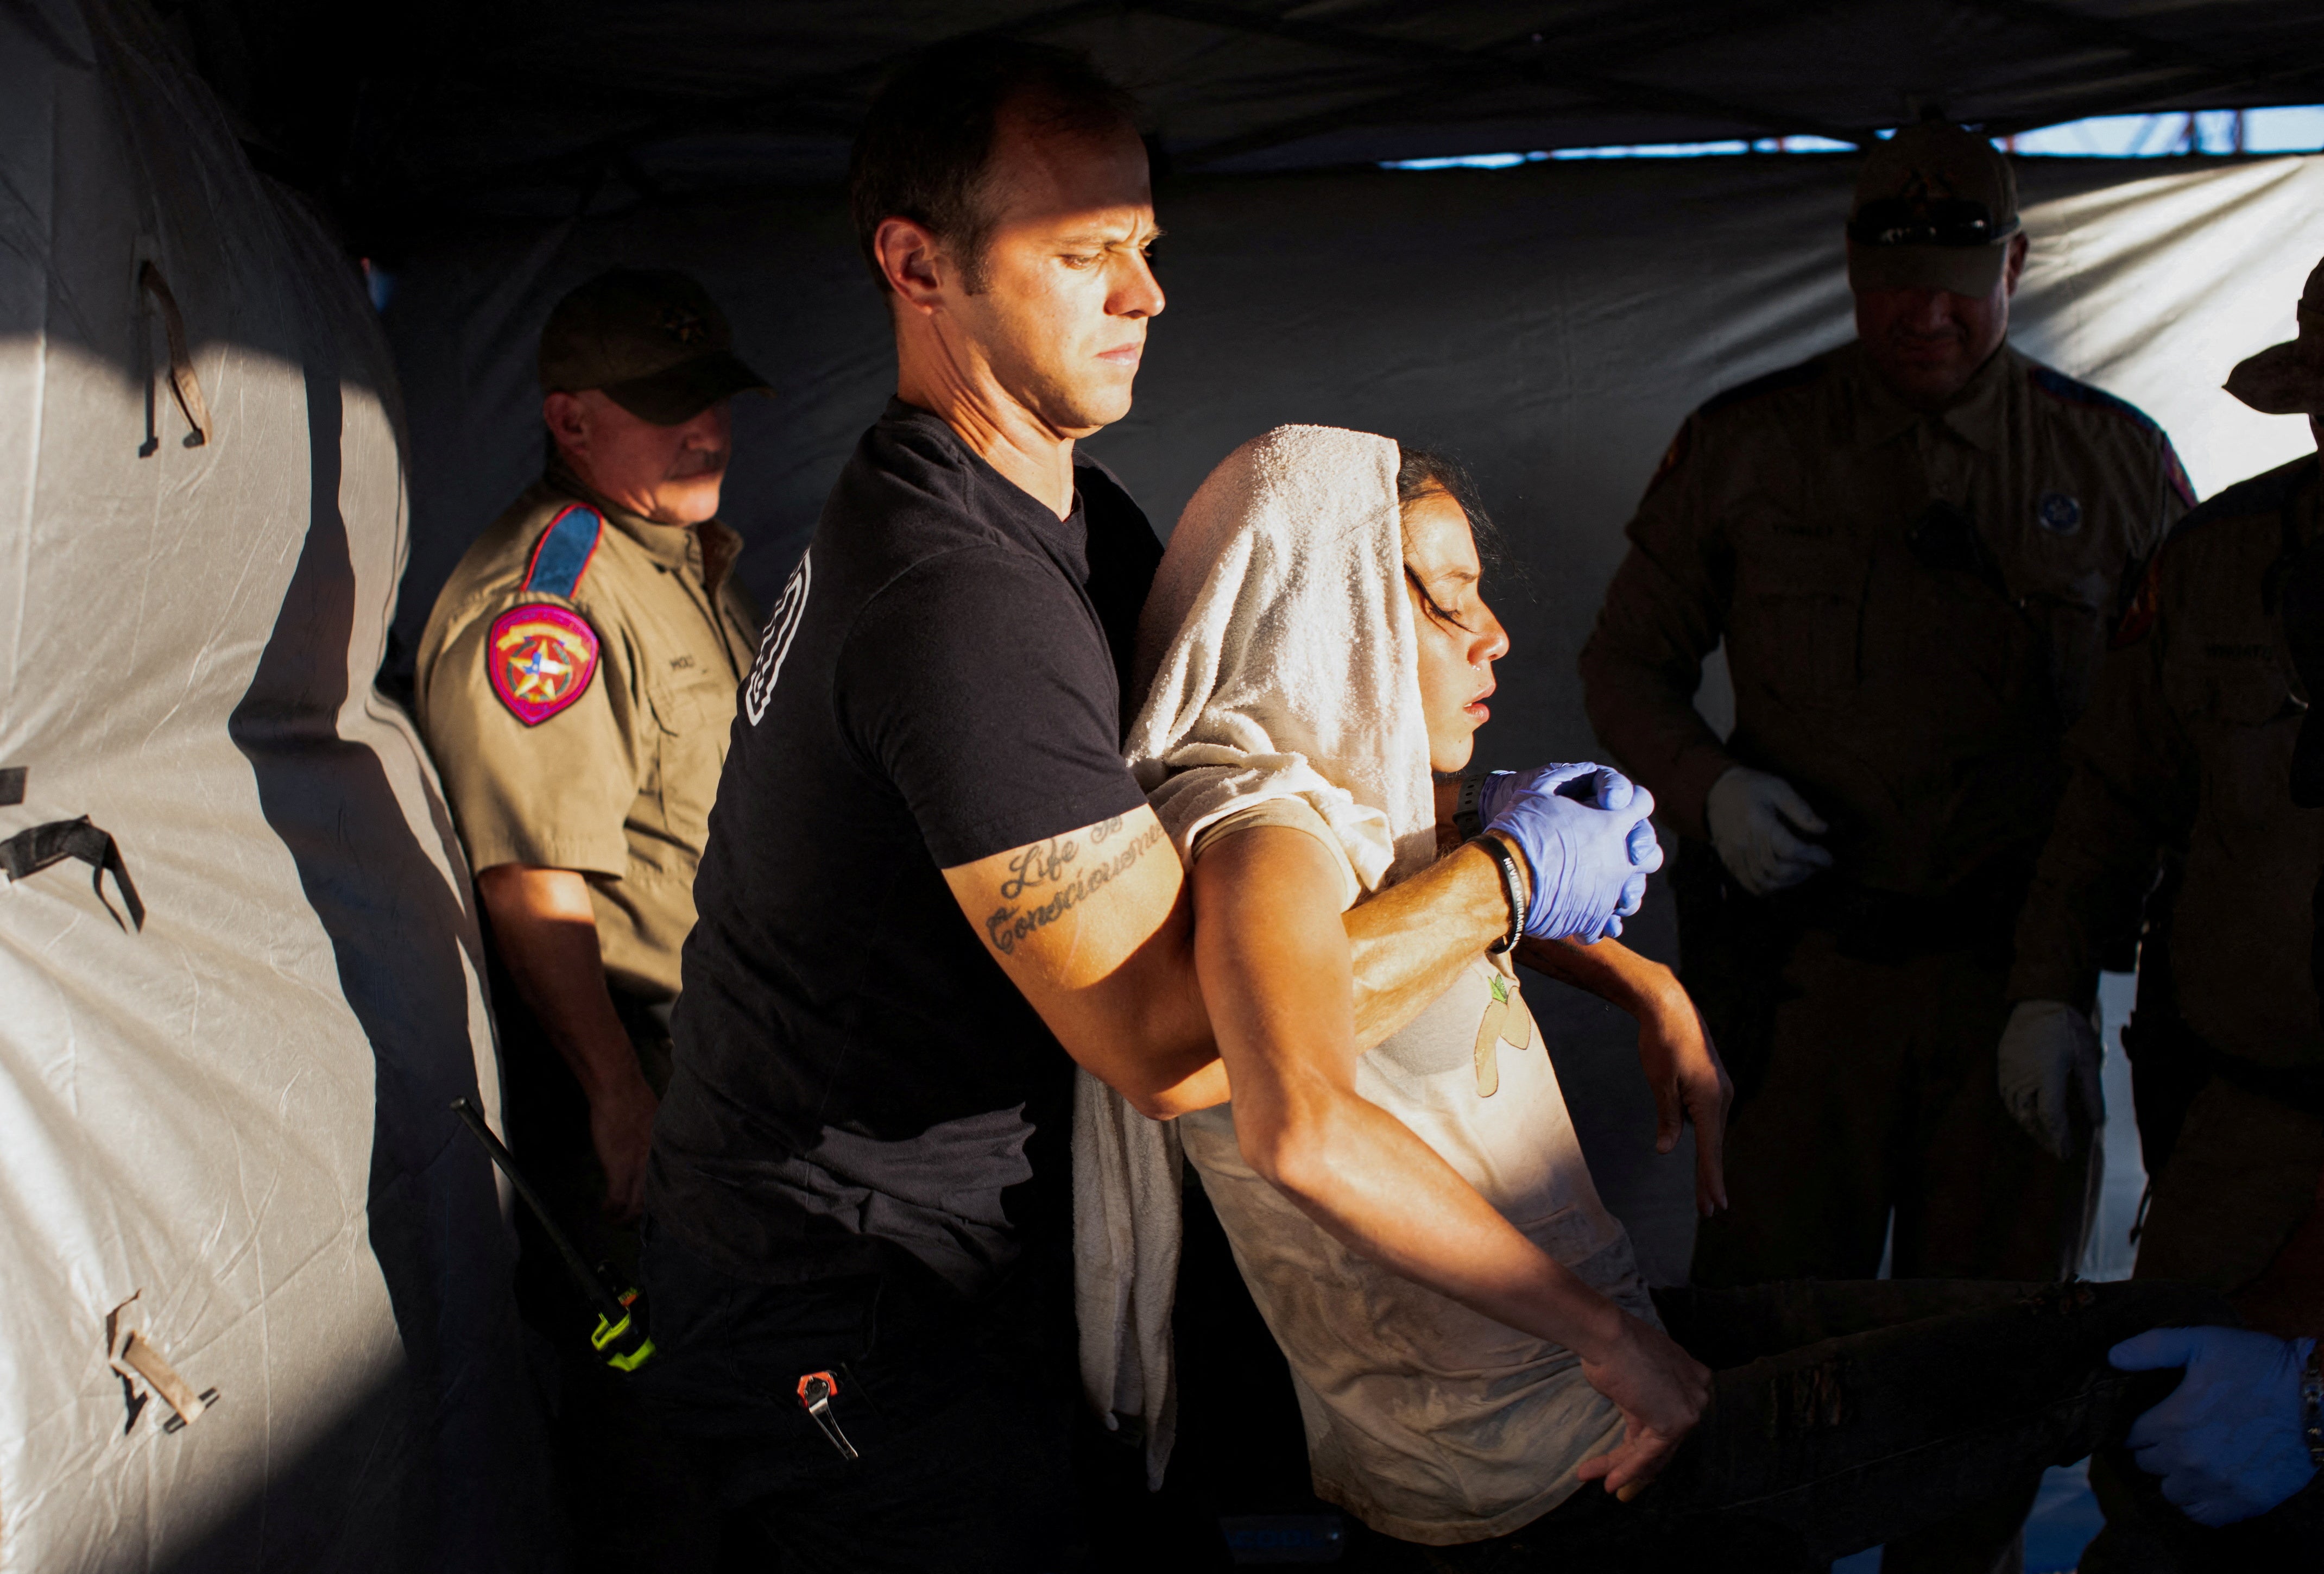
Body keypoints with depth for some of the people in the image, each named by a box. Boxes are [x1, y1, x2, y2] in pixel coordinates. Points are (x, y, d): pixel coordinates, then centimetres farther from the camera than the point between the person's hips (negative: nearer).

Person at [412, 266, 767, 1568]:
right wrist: (621, 1094, -23)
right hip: (637, 1059, -9)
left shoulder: (700, 557, 12)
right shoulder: (541, 593, -18)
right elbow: (536, 883, -23)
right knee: (643, 1401, 1)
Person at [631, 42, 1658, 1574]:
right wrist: (1504, 881, -21)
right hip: (848, 1308, -9)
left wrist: (1466, 813, -2)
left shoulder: (1070, 513, 6)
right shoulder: (958, 597, -29)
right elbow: (1172, 1037, -32)